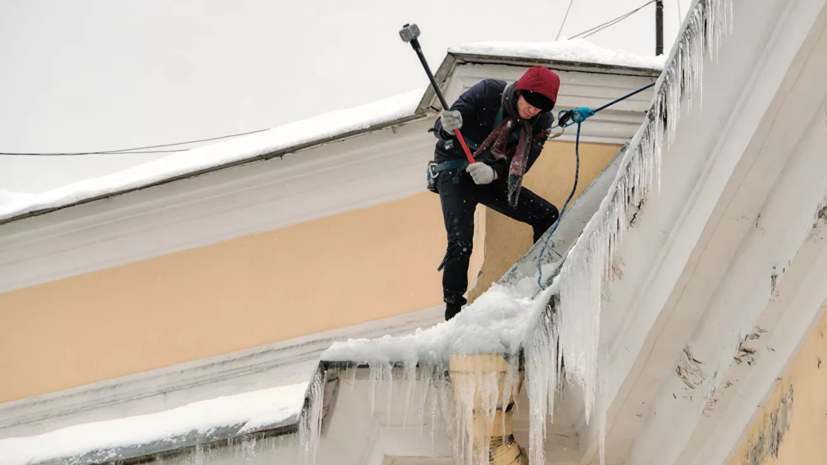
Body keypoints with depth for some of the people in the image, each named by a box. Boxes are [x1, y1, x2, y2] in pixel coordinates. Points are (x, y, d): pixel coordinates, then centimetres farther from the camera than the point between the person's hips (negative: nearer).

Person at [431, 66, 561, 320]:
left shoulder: (542, 122, -10)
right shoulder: (488, 92, -23)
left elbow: (521, 165, -14)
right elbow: (440, 128, -22)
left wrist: (493, 173, -35)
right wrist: (449, 125, -47)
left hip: (492, 178, 5)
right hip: (454, 173, -5)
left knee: (547, 216, -1)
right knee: (461, 243, -22)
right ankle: (454, 311, -10)